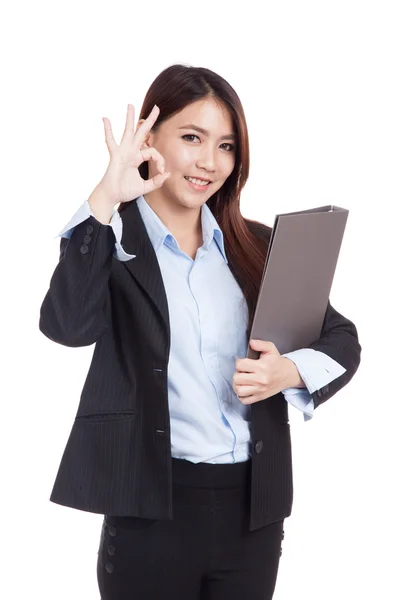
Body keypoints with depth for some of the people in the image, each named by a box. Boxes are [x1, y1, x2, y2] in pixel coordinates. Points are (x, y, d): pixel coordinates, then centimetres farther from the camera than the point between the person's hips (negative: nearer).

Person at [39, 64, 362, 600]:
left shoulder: (258, 246, 7)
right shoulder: (112, 240, -2)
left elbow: (343, 341, 9)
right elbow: (67, 325, -21)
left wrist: (291, 371, -12)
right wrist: (105, 199, -23)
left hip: (255, 507, 4)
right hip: (151, 510, -3)